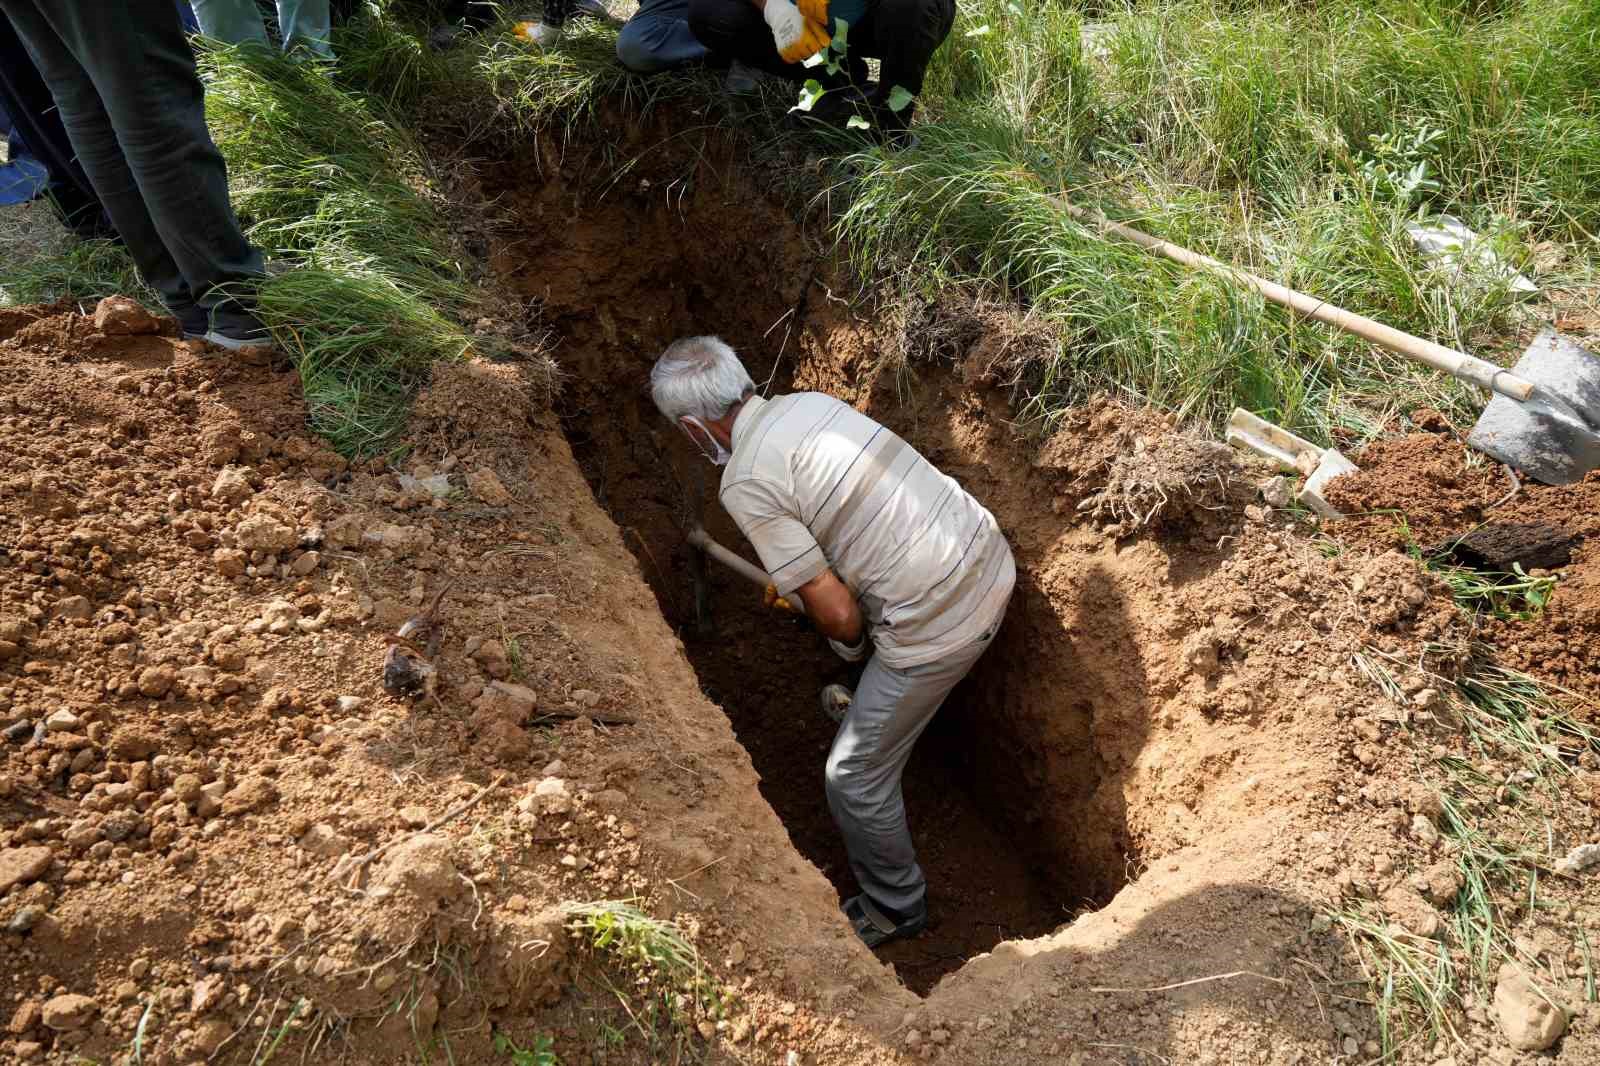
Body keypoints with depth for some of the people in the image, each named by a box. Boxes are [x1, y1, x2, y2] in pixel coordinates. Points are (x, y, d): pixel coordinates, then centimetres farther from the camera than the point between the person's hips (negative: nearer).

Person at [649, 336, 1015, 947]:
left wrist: (848, 646, 6)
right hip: (990, 559, 9)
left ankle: (895, 910, 34)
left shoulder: (746, 482, -17)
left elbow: (839, 616, -17)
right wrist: (798, 581, 33)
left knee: (855, 776, 11)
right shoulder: (807, 401, 7)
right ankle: (875, 710, 67)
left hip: (938, 625, -8)